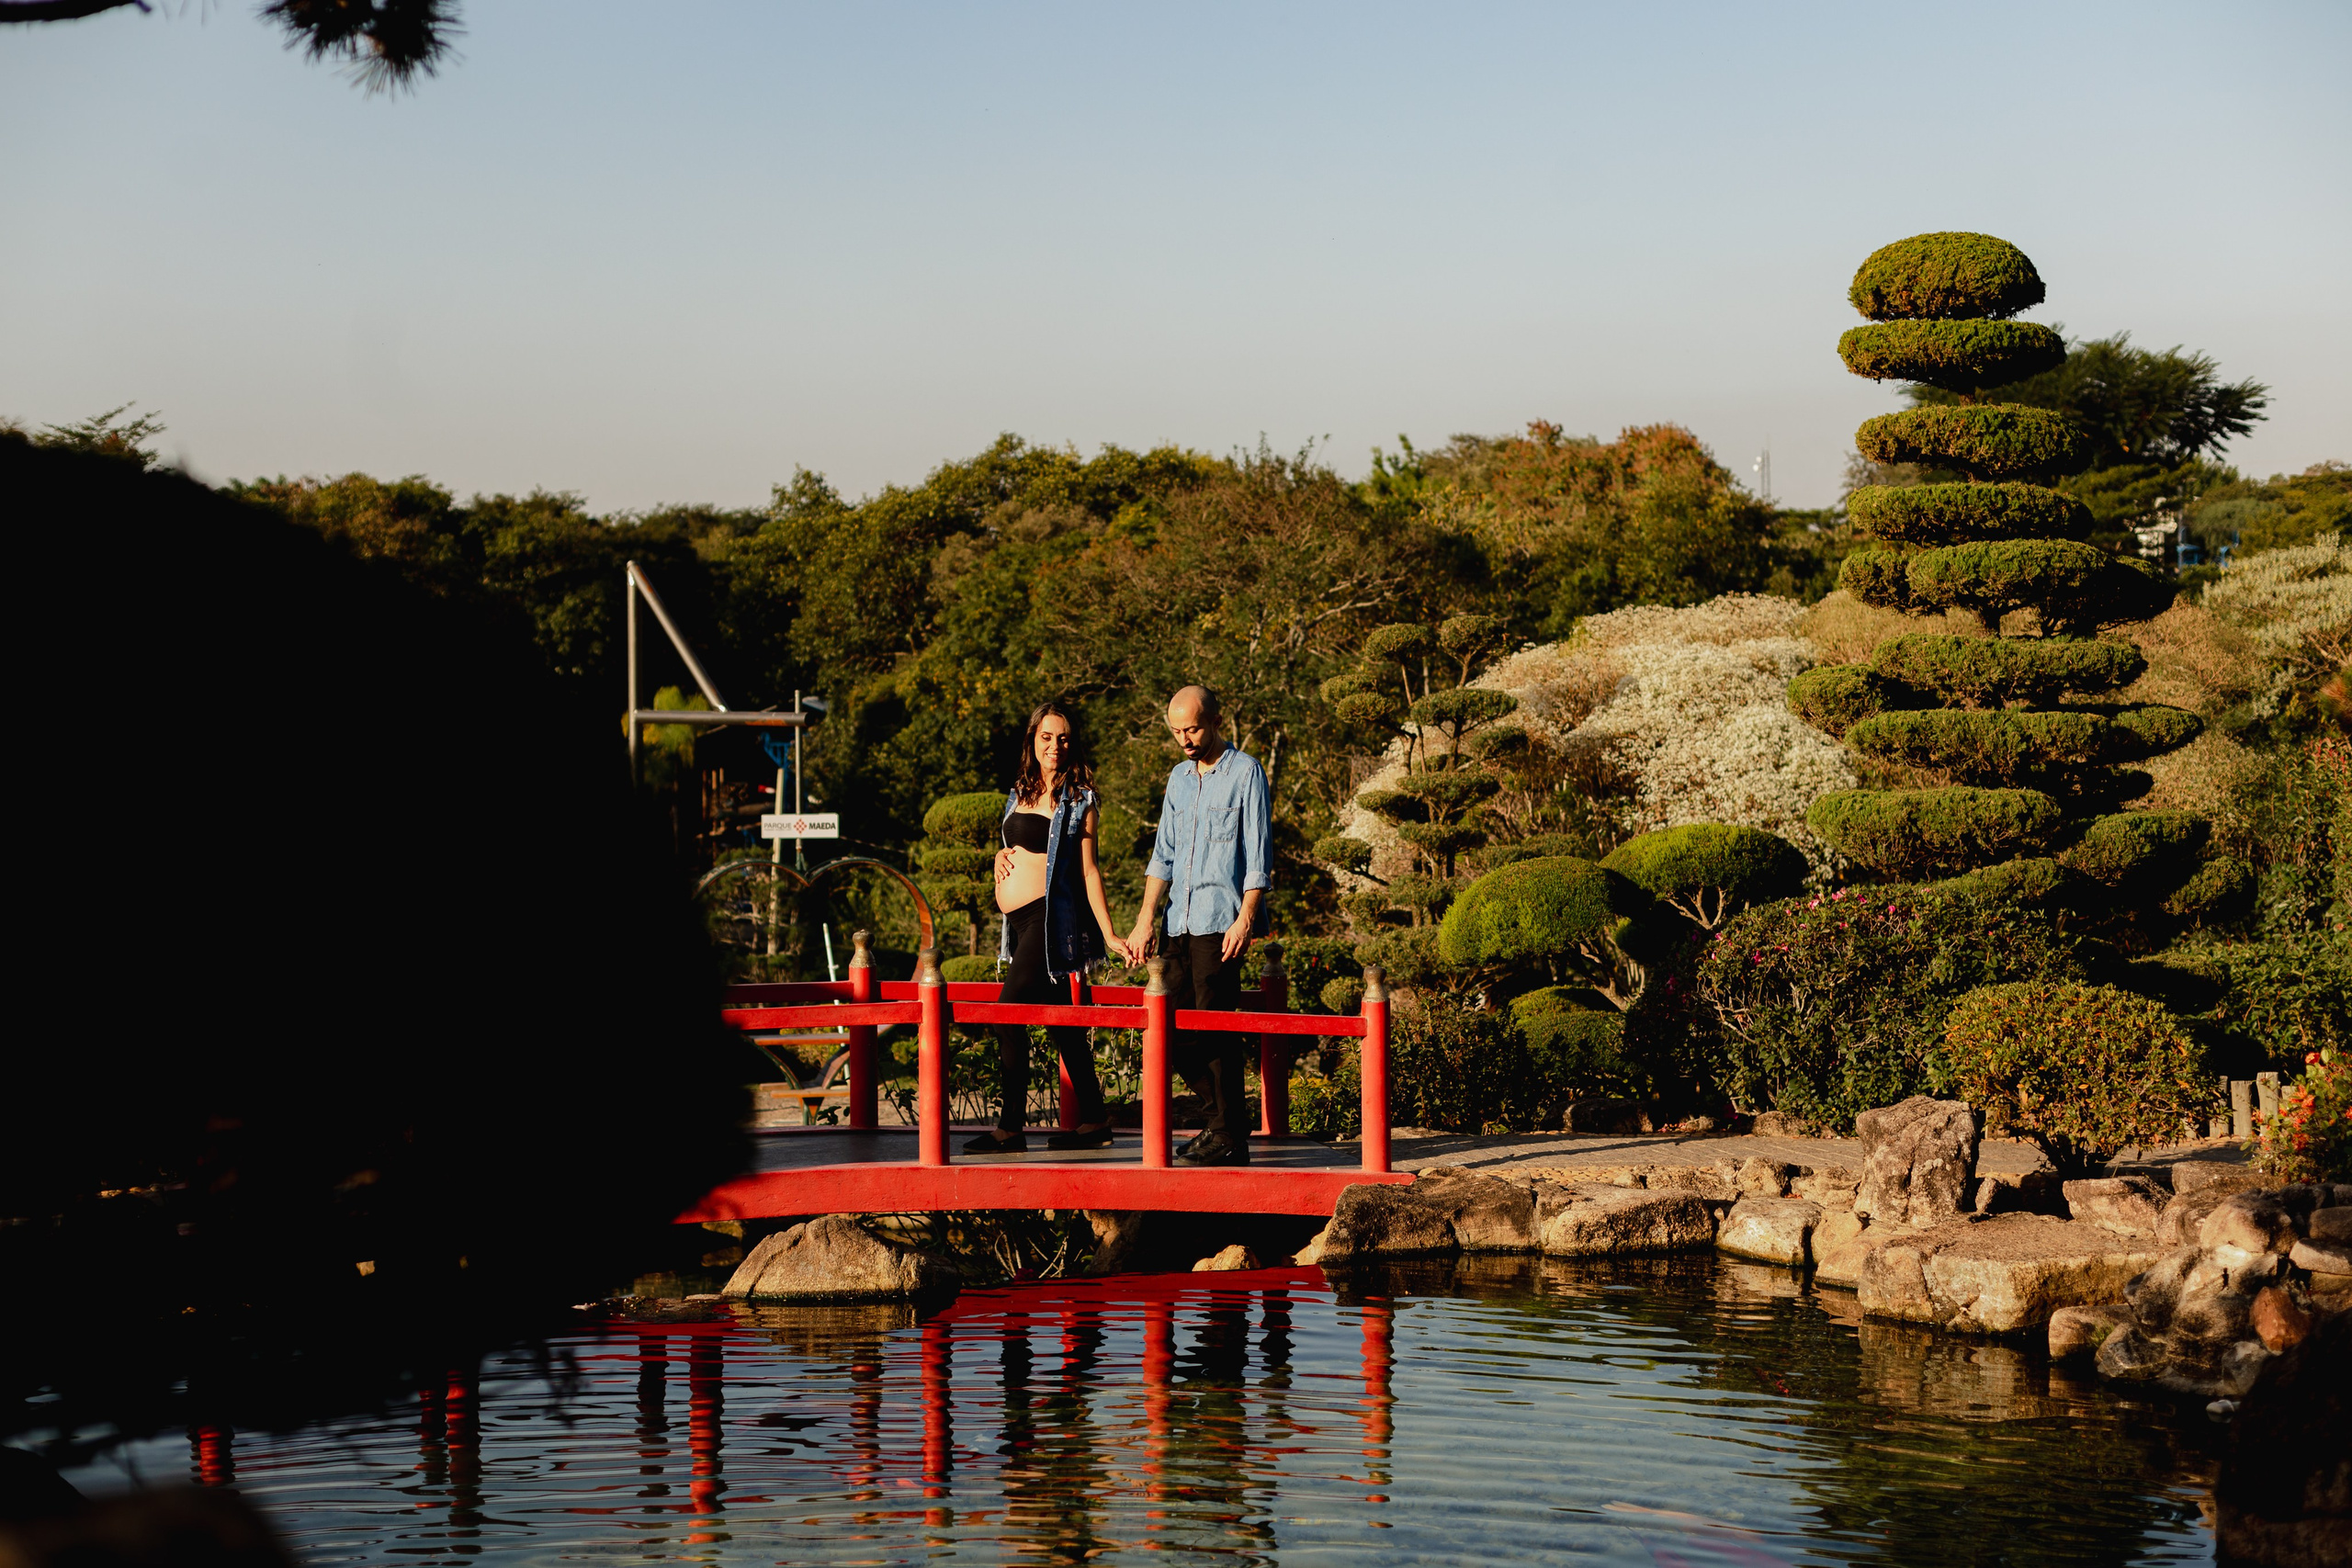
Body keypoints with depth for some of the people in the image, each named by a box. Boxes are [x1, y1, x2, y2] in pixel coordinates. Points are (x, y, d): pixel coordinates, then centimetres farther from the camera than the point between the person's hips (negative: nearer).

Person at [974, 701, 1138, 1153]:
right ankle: (1093, 1120, 17)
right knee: (1059, 1022, 10)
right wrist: (1001, 856, 4)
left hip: (1049, 917, -7)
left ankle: (1011, 1128, -9)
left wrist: (1108, 934, -12)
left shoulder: (1077, 800, -5)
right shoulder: (1020, 792, 14)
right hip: (1020, 922, 7)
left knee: (1008, 1014, -13)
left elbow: (1088, 869, -8)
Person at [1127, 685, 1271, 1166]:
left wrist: (1245, 919, -17)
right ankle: (1222, 1112, 20)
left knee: (1216, 1028, -7)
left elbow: (1257, 855, -8)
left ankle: (1228, 1139, -1)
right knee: (1172, 1031, 5)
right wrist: (1146, 919, 10)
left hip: (1220, 923, -7)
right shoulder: (1179, 777, 17)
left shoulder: (1245, 771, -3)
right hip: (1181, 923, 7)